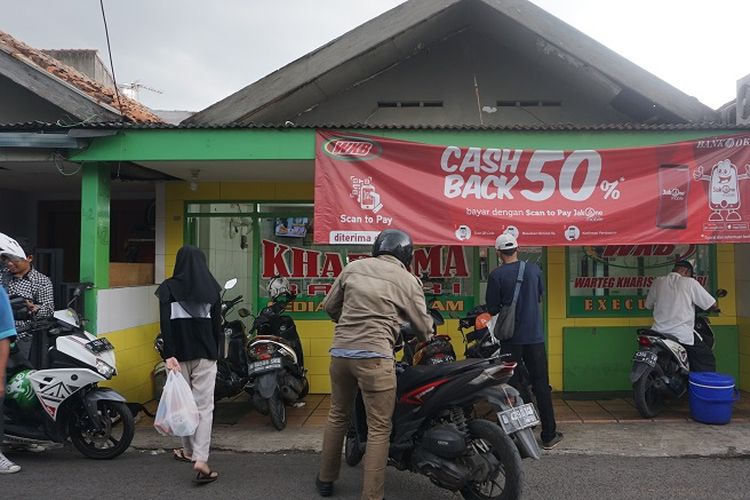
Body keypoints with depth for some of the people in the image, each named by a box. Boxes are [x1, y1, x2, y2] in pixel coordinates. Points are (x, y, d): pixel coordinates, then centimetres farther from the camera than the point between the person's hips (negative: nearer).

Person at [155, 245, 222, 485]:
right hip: (205, 354, 0)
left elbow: (165, 323, -11)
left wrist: (168, 354, -13)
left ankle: (189, 451, 30)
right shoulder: (212, 287, 2)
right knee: (204, 406, 0)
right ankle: (200, 459, -11)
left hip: (179, 353, 0)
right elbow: (217, 324, 5)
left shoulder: (168, 287, -1)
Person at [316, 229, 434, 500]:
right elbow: (423, 327, 8)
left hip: (340, 351, 5)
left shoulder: (353, 267, 12)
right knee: (379, 428, 4)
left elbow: (329, 306, 18)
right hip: (374, 356, -5)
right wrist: (428, 335, 31)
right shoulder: (408, 280, 3)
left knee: (338, 415, 22)